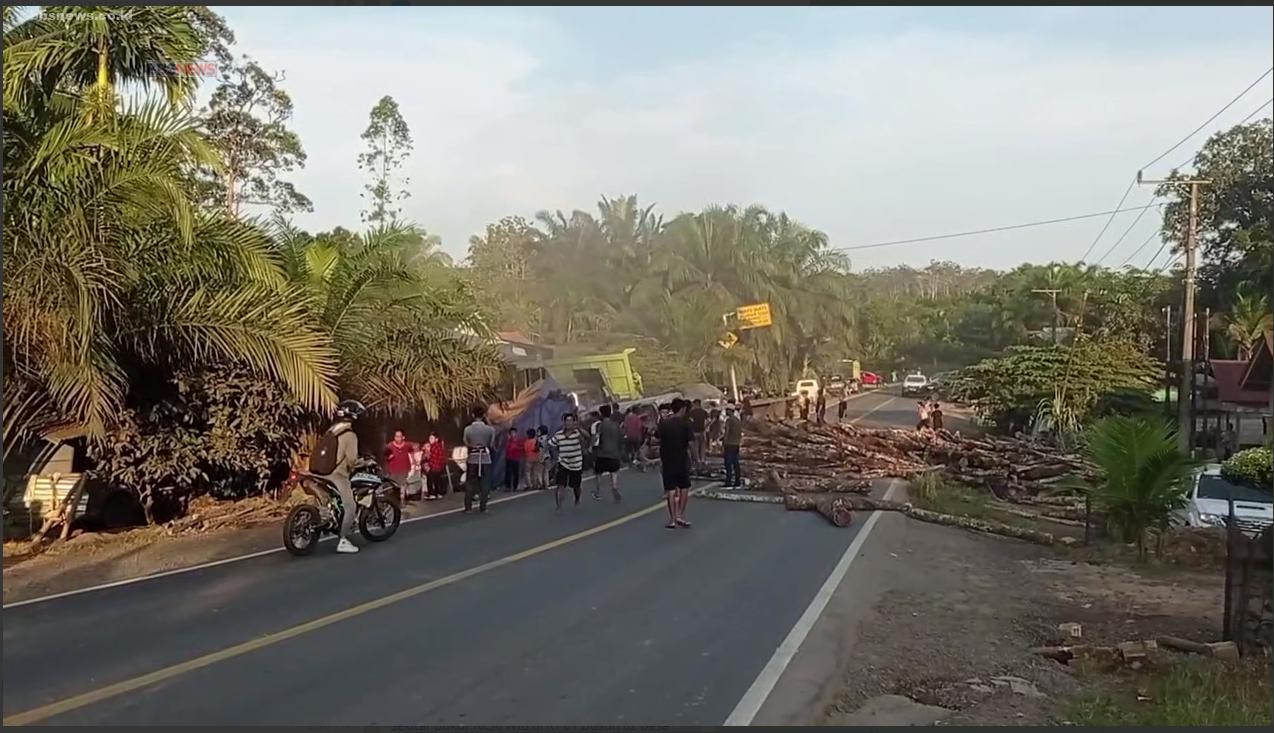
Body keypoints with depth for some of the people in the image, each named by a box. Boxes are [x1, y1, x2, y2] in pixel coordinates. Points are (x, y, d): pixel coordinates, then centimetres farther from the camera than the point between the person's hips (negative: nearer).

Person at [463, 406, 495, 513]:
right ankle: (483, 507, 9)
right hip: (485, 458, 0)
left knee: (470, 483, 9)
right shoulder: (490, 429, -9)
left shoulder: (467, 429, -8)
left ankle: (468, 507, 10)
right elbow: (491, 443, 2)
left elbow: (466, 444, 1)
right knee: (484, 483, 8)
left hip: (472, 458, 0)